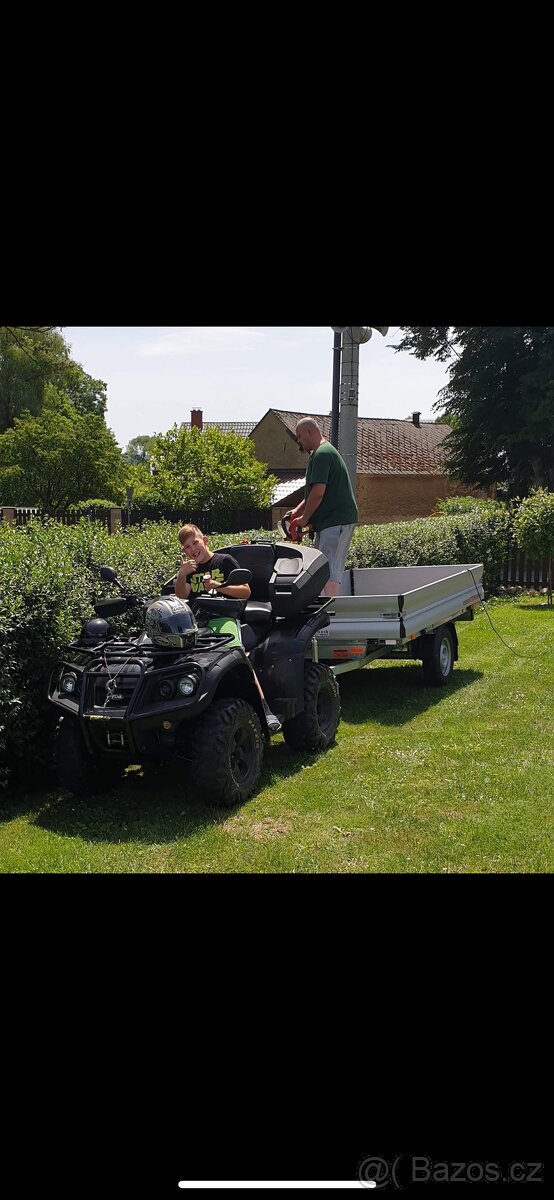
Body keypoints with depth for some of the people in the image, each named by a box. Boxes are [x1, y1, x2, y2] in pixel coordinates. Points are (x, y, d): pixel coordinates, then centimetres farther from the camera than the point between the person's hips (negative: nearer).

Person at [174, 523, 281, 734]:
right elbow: (181, 597, 12)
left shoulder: (224, 561, 11)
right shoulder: (189, 568, 26)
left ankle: (265, 709, -38)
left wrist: (219, 586, -7)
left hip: (223, 617, -5)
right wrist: (181, 575, -5)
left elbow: (245, 591, 6)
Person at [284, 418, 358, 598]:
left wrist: (304, 518, -9)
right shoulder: (325, 451, 20)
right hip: (330, 520, 11)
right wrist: (298, 510, 16)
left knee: (330, 570, -15)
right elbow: (316, 491, 25)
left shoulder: (321, 454, -15)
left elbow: (318, 492, -21)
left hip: (336, 520, -11)